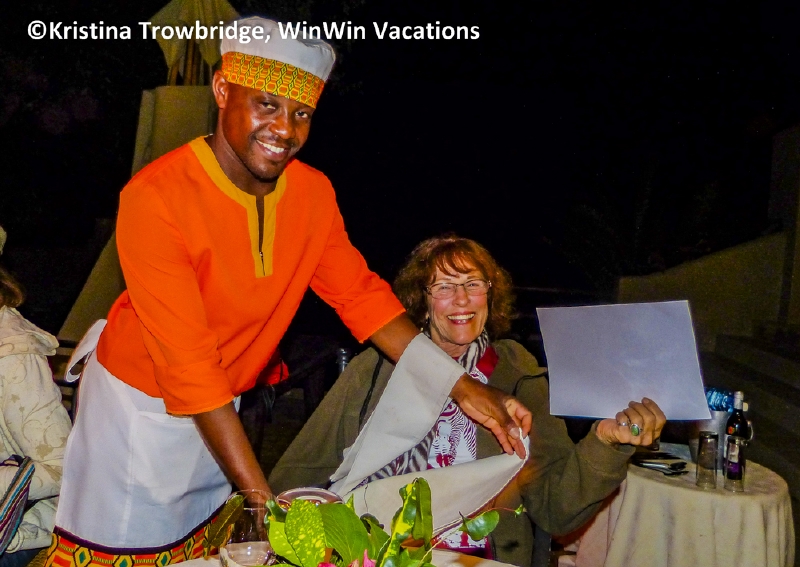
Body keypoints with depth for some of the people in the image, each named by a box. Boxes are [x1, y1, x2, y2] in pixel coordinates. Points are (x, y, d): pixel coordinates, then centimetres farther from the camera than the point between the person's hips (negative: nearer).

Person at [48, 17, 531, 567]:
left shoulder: (314, 192, -9)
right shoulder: (155, 198, -28)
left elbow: (363, 295, -2)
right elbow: (189, 367, -29)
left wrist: (460, 385, -12)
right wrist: (264, 499, -30)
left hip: (219, 404, 5)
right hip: (140, 402, -4)